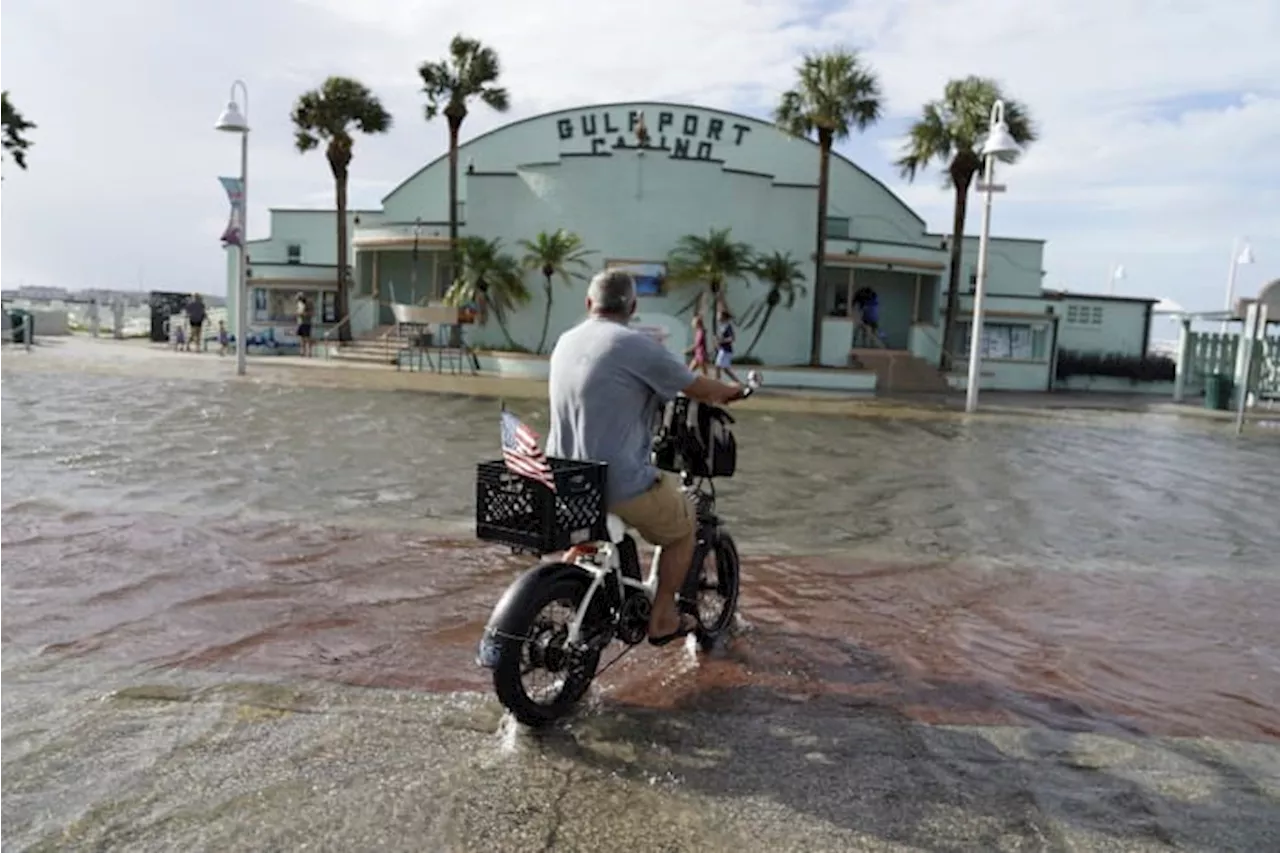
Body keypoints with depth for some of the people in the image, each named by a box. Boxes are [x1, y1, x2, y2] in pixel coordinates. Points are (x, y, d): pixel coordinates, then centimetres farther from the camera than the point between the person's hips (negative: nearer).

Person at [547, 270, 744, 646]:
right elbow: (700, 389, -5)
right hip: (623, 485, -7)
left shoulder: (565, 342, 7)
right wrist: (733, 390, 18)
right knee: (682, 527, 20)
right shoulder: (637, 346, -14)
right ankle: (662, 619, 24)